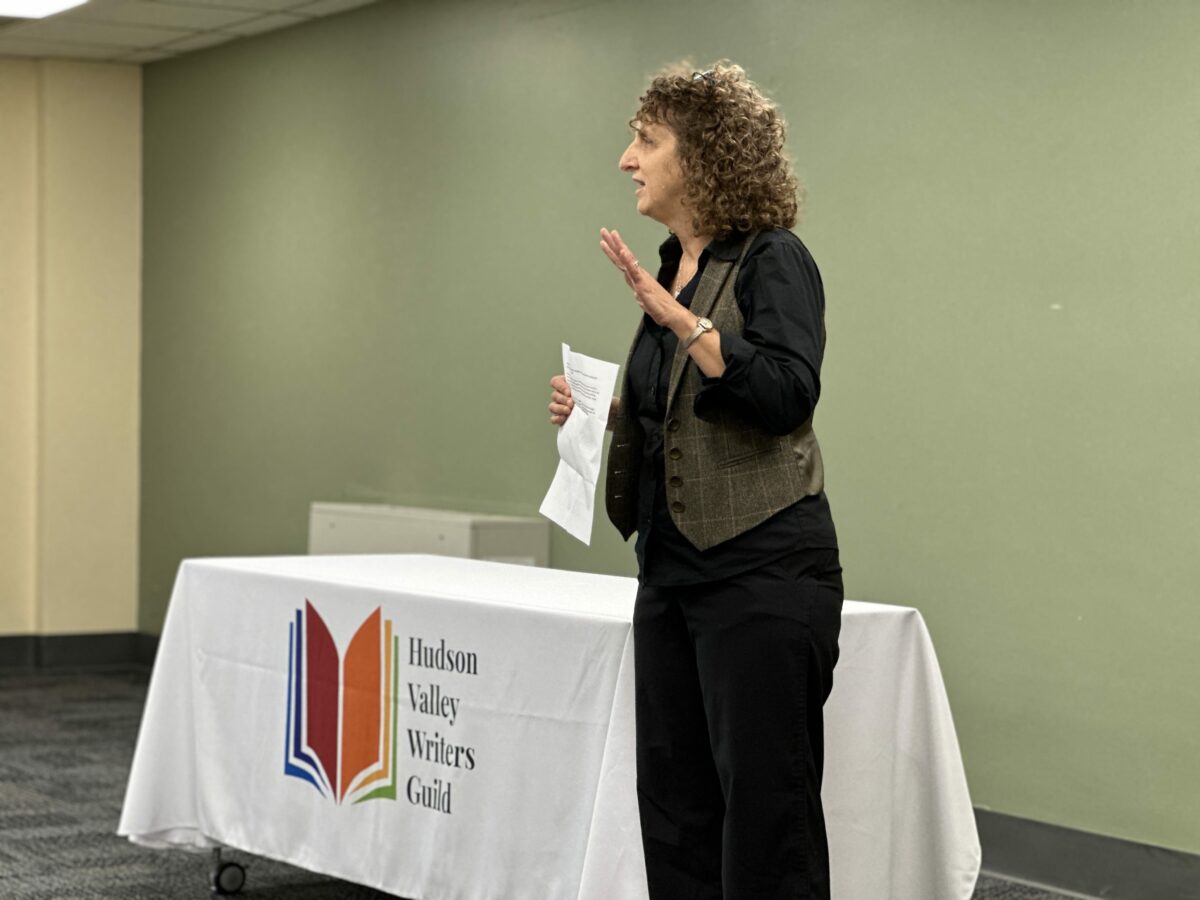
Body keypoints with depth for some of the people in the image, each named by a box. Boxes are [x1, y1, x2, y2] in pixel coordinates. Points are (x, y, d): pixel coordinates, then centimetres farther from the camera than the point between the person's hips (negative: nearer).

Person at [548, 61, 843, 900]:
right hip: (673, 571, 9)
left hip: (762, 572, -8)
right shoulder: (673, 267, 14)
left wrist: (672, 314, -26)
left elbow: (787, 392, -23)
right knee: (675, 800, 12)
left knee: (765, 806, -3)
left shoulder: (772, 260, -9)